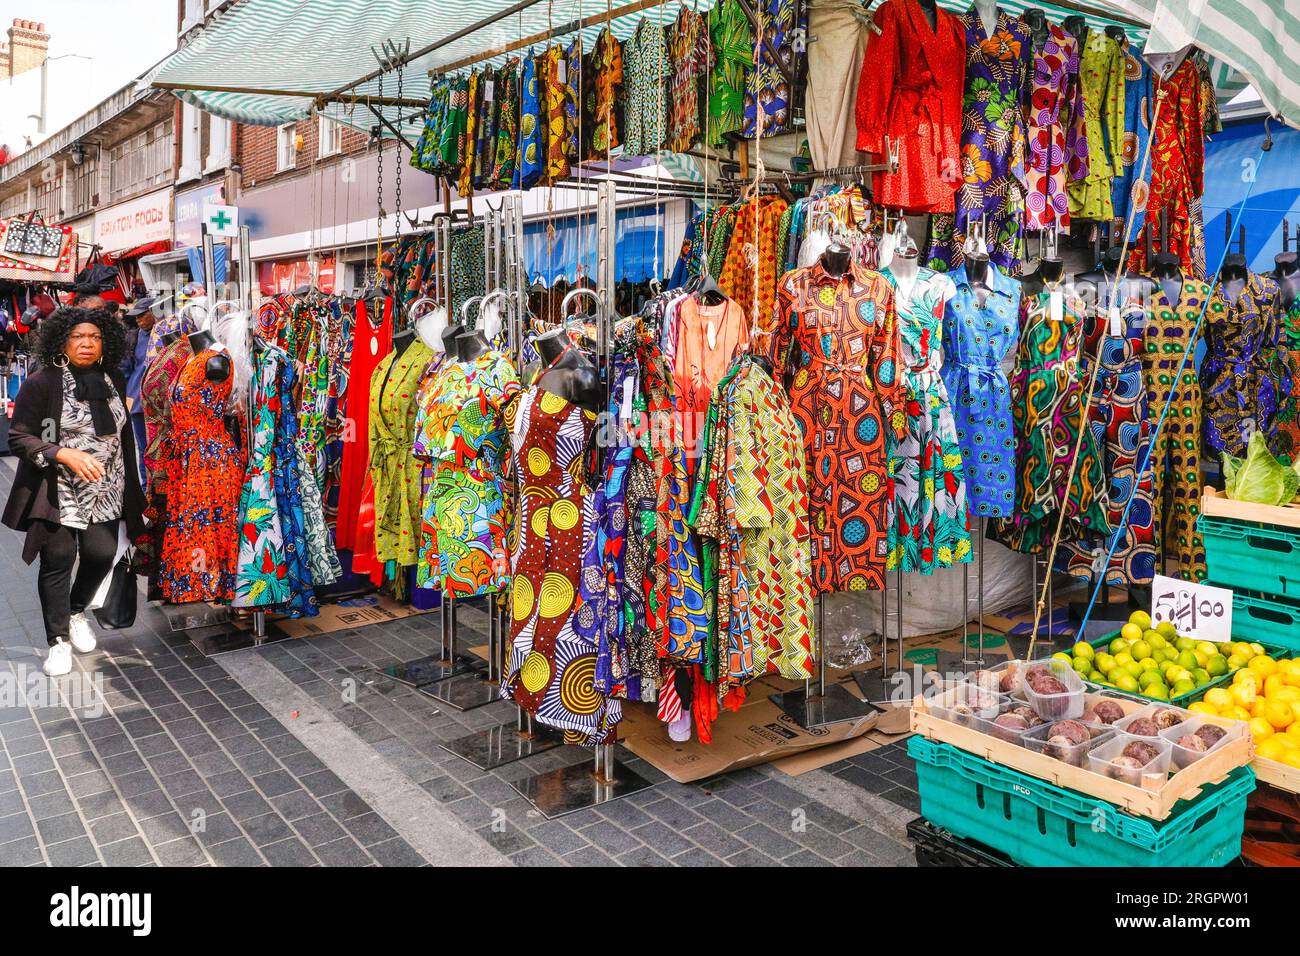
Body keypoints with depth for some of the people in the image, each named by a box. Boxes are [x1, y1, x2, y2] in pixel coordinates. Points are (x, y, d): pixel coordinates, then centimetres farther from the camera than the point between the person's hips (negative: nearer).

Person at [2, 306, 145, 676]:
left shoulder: (113, 381, 5)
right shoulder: (41, 382, -9)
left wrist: (128, 486, 16)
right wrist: (65, 454, -25)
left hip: (104, 491, 4)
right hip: (57, 491, -4)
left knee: (102, 554, -3)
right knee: (58, 561, -1)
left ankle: (76, 611, 29)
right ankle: (59, 640, 15)